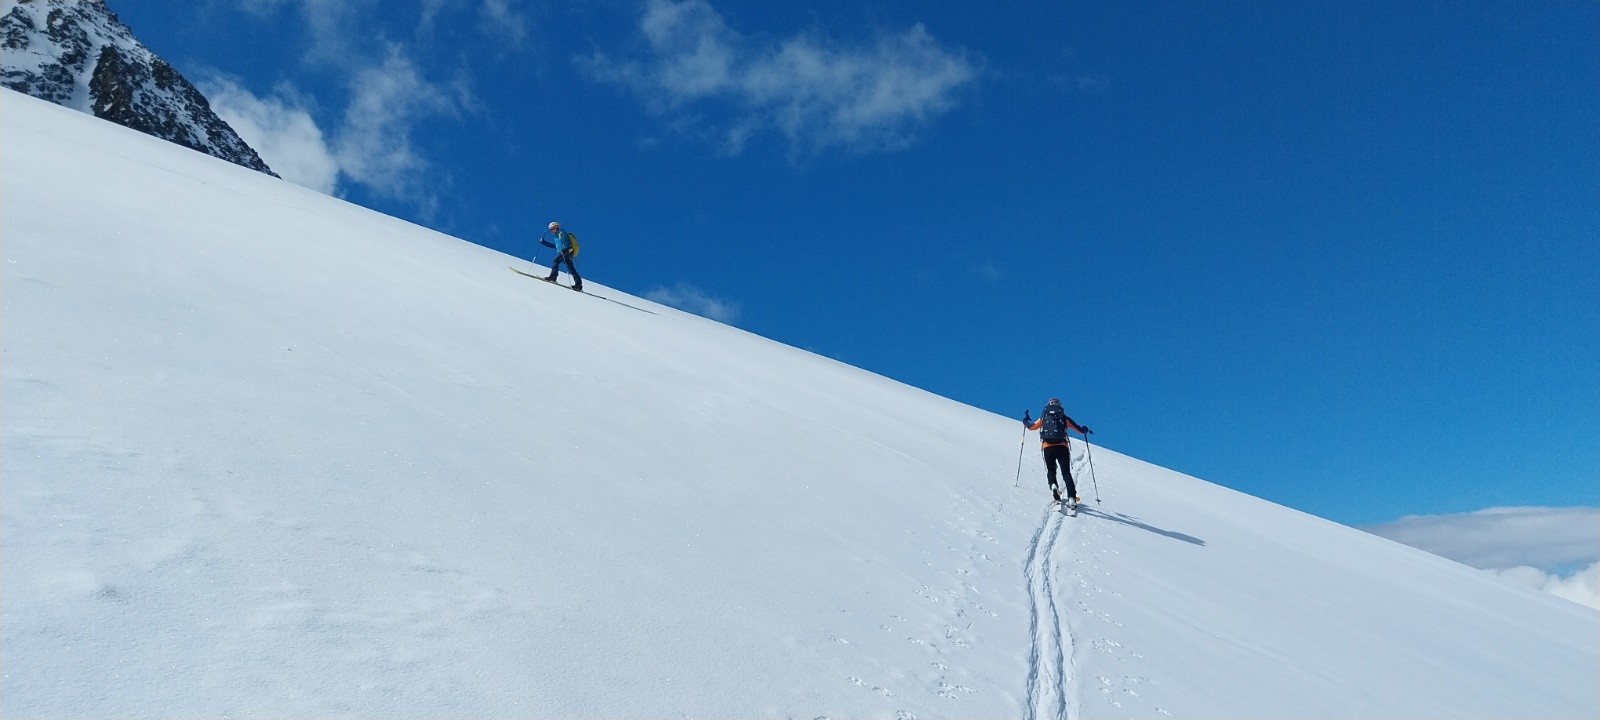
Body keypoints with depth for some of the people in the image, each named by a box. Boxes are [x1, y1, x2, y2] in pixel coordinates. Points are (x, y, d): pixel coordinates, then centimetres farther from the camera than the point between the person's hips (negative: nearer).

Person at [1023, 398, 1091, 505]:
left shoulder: (1043, 418, 13)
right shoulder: (1064, 418, 11)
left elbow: (1031, 426, 22)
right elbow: (1079, 429, 13)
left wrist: (1025, 420, 43)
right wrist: (1084, 429, 36)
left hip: (1048, 448, 1)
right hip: (1062, 447, -1)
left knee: (1051, 471, 18)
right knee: (1066, 473, 2)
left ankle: (1053, 485, -12)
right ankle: (1072, 497, -10)